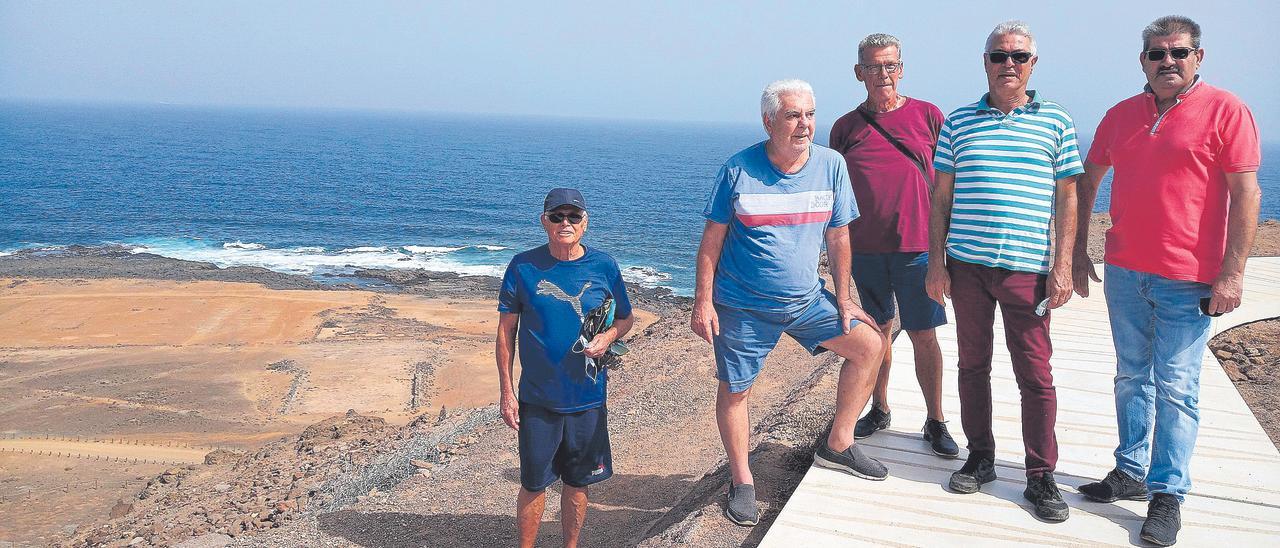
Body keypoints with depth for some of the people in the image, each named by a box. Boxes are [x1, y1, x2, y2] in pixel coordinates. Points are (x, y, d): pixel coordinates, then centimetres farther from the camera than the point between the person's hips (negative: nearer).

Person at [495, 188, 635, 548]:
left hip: (588, 397, 1)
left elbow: (625, 317, 11)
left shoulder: (603, 266, -2)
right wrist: (506, 391, -3)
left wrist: (609, 336, -12)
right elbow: (506, 330, -1)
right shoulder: (524, 267, -6)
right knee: (533, 484, 8)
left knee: (577, 484, 14)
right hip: (537, 398, -1)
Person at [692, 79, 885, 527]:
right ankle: (741, 481, 23)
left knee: (868, 345, -1)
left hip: (806, 298, 4)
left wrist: (843, 300, 5)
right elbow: (712, 238, -6)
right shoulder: (738, 169, -11)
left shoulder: (831, 165, -3)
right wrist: (703, 301, -10)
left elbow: (838, 238, 4)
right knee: (734, 390, 3)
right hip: (743, 305, -3)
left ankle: (837, 445, 16)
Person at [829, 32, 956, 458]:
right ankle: (879, 410, 27)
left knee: (923, 335, 1)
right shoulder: (845, 127, 7)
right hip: (865, 248, 2)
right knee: (876, 331, 13)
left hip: (917, 246, -2)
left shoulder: (927, 116, 2)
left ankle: (935, 422, 13)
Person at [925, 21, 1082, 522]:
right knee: (973, 365, 11)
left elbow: (1067, 198, 4)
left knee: (1035, 374, 0)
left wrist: (1062, 266, -3)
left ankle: (1041, 477, 10)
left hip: (1027, 268, -2)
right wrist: (936, 261, 3)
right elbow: (941, 196, 9)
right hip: (966, 265, 2)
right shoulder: (958, 122, 8)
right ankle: (980, 457, 25)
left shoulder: (1056, 122, 5)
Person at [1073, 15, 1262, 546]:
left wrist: (1232, 272, -14)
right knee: (1132, 379, 13)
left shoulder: (1225, 110, -5)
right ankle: (1131, 473, 25)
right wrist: (1077, 251, 13)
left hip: (1188, 281, -5)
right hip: (1124, 273, 5)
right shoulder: (1120, 115, 9)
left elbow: (1245, 193, -9)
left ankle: (1168, 495, 9)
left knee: (1176, 389, 0)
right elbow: (1087, 182, 17)